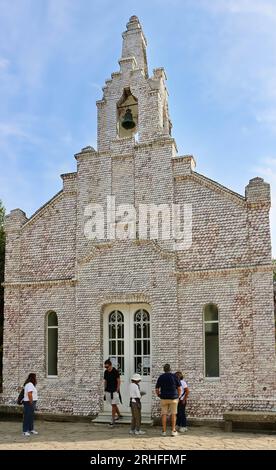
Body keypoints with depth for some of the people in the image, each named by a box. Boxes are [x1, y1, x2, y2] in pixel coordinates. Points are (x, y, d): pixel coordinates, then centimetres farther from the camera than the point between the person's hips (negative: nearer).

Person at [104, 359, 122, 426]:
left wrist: (117, 390, -11)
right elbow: (105, 381, 13)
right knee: (113, 405, 14)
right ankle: (119, 415, 32)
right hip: (108, 391, 6)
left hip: (114, 391, -6)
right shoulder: (106, 372, 5)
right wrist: (105, 390, 11)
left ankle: (113, 419, 1)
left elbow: (118, 381, -8)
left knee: (113, 405, -5)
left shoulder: (115, 371, -11)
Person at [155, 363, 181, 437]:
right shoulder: (175, 376, -3)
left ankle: (164, 431, 7)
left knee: (164, 414, 7)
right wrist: (178, 396, 9)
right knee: (173, 414, 7)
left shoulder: (160, 377, 1)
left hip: (164, 398, 1)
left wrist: (159, 396, 16)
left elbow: (157, 390, 2)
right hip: (173, 398, -1)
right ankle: (173, 430, 5)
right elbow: (179, 388, -3)